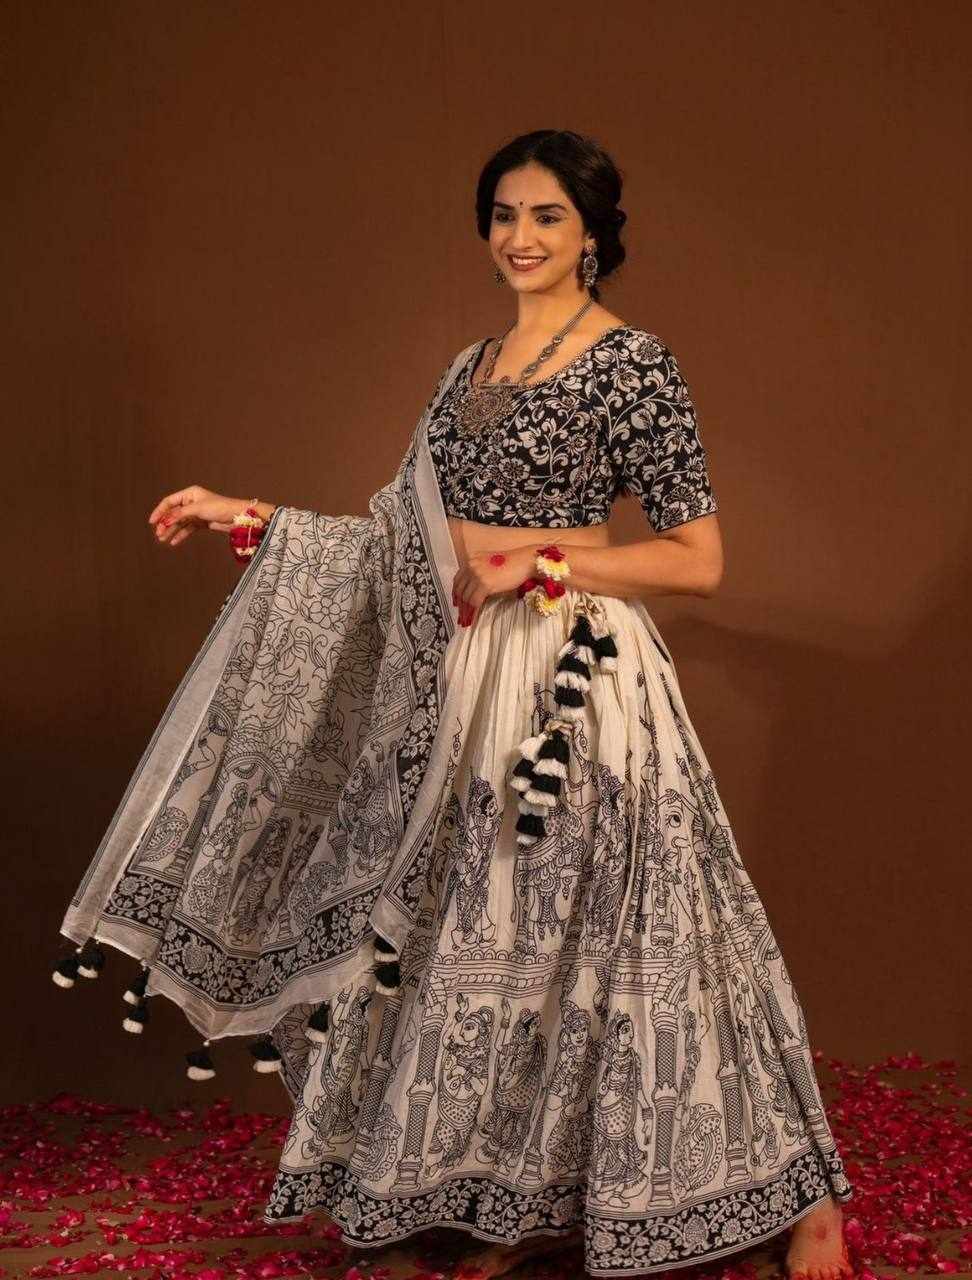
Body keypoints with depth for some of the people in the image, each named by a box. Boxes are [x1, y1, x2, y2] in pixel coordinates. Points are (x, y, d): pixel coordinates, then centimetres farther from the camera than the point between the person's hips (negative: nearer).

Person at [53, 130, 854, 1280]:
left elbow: (697, 561, -10)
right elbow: (411, 540, 15)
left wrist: (544, 556, -16)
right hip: (466, 689, 7)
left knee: (588, 944, -1)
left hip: (580, 689, -7)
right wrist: (253, 520, 11)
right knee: (483, 944, 11)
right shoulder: (473, 367, 14)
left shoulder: (632, 365, -8)